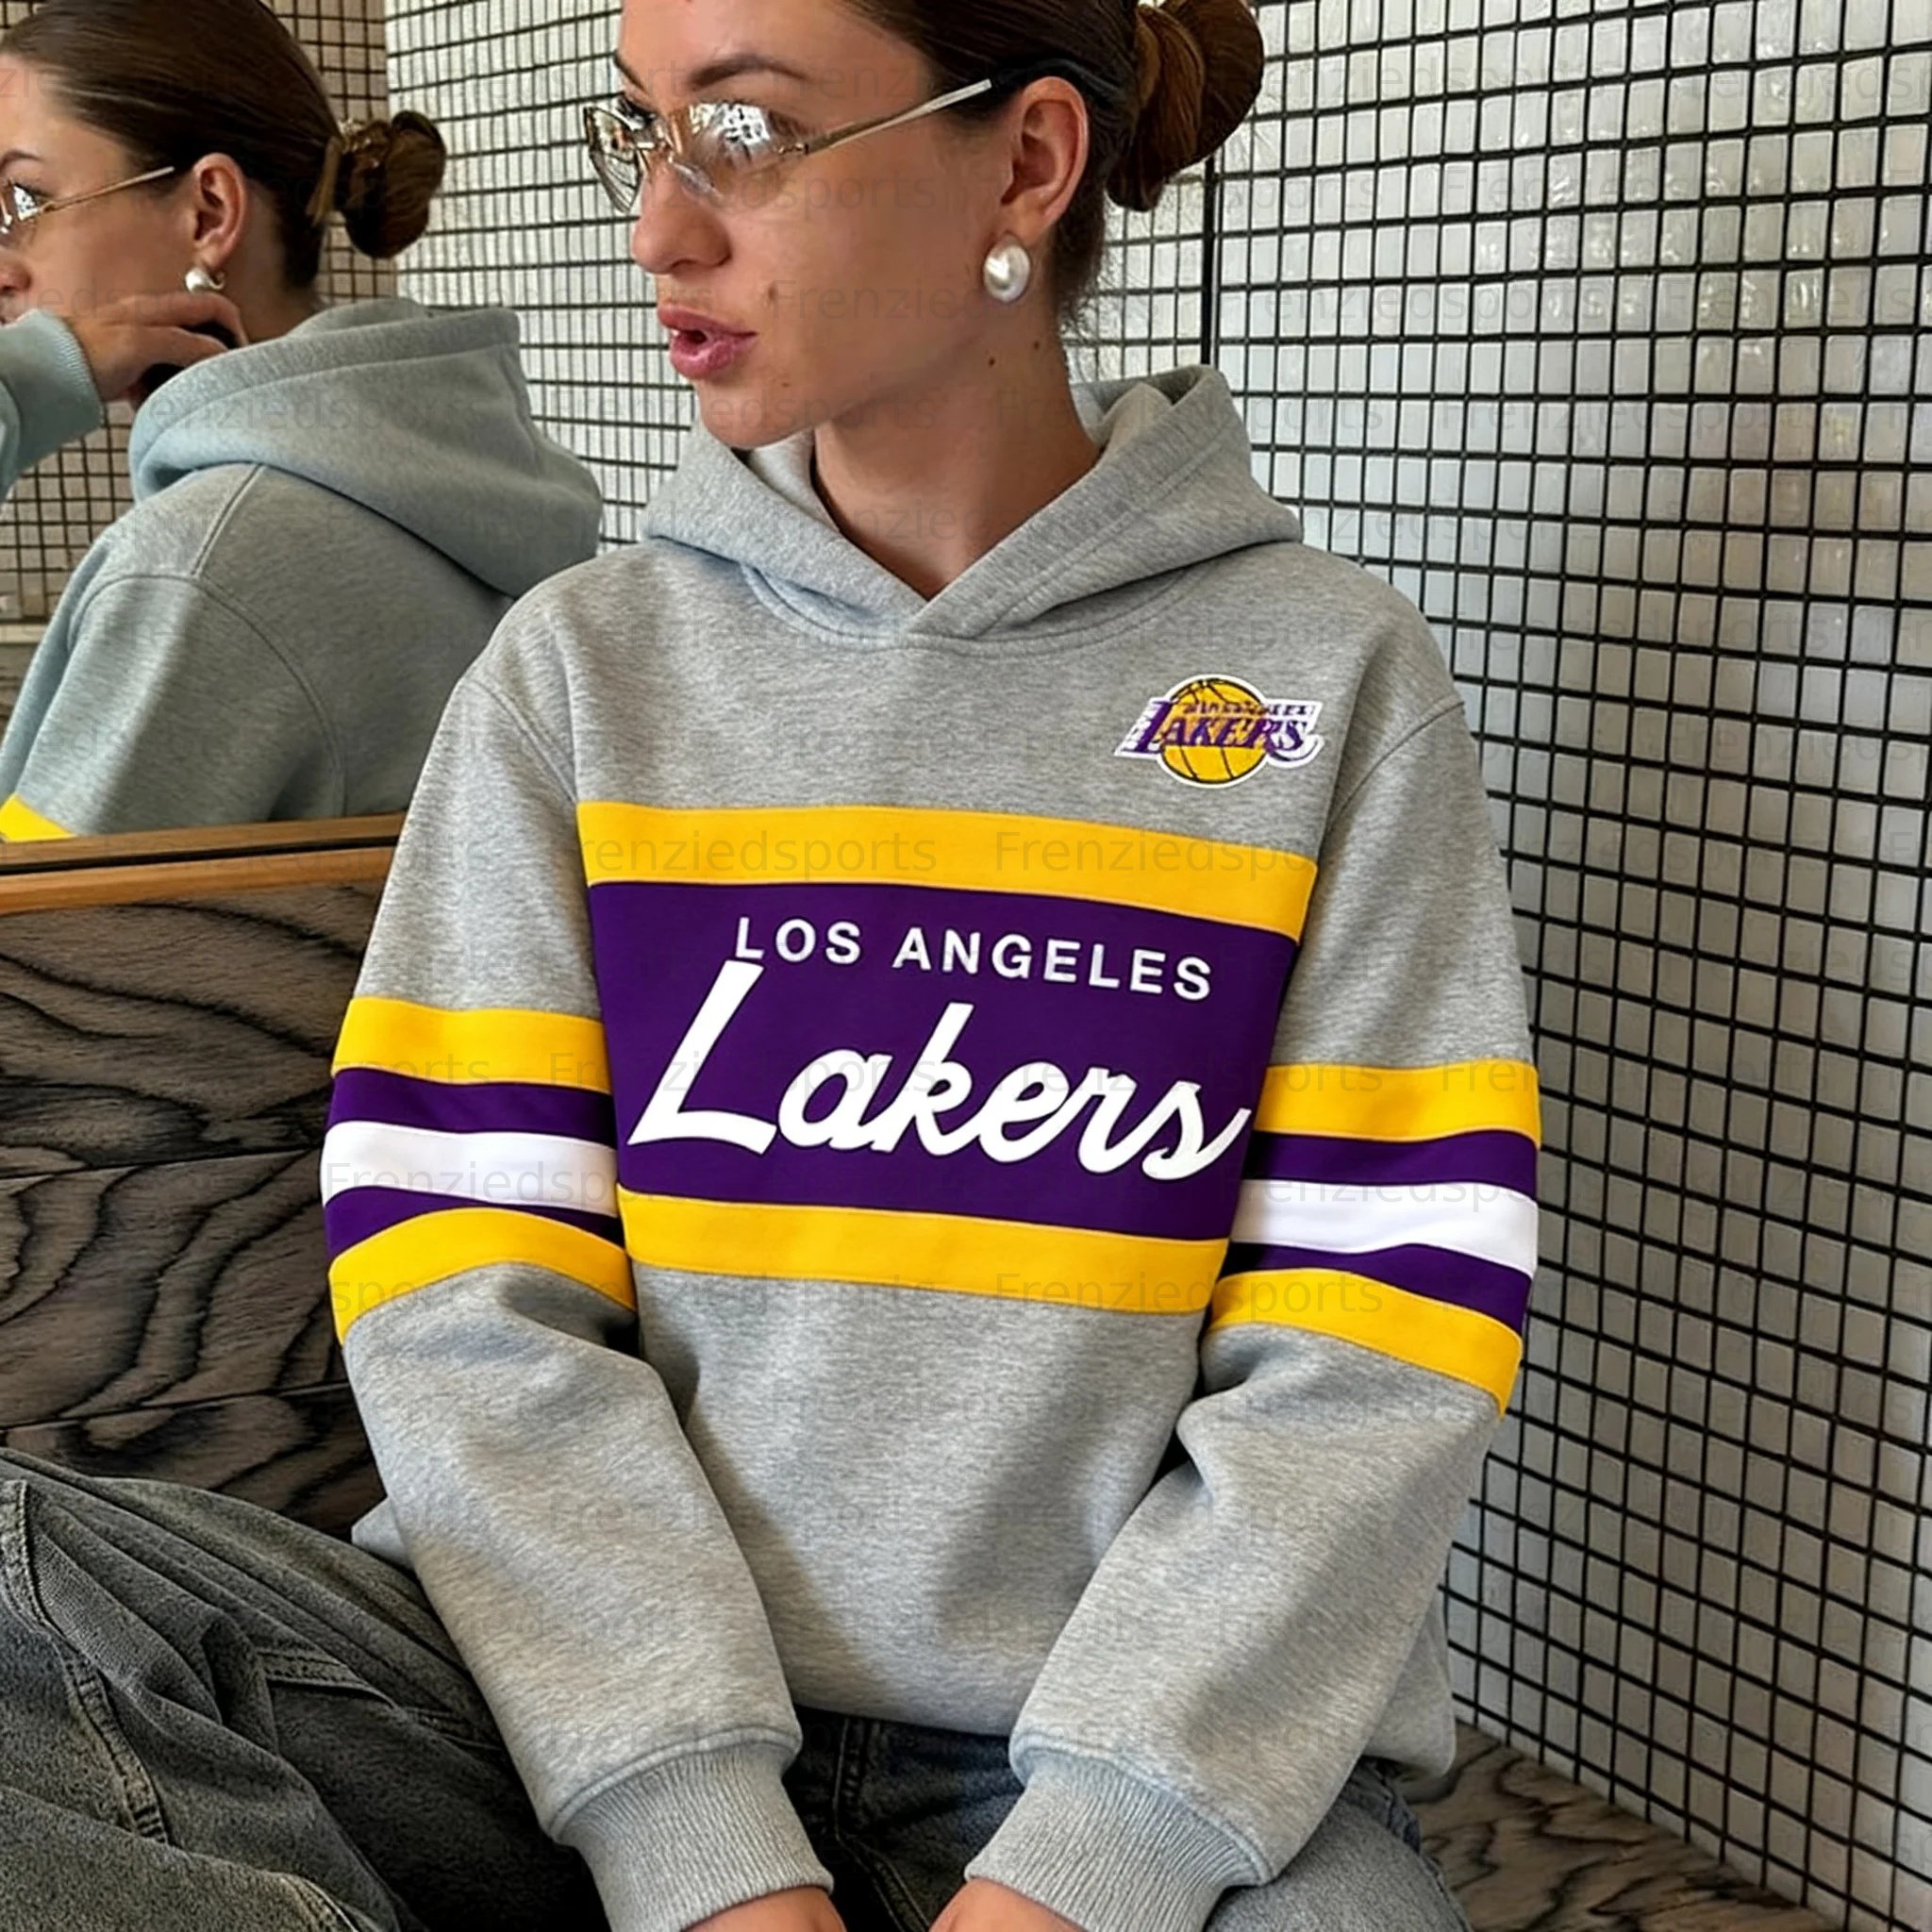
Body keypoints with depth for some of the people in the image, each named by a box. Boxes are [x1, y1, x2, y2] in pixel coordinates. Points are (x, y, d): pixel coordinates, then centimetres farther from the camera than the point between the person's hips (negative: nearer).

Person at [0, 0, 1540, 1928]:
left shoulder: (1335, 675, 0)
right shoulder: (579, 665, 3)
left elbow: (1371, 1350, -5)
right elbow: (465, 1293, -3)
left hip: (1160, 1772, -2)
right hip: (595, 1716, 3)